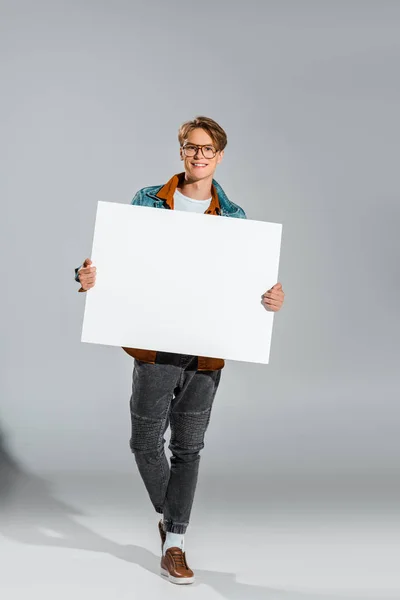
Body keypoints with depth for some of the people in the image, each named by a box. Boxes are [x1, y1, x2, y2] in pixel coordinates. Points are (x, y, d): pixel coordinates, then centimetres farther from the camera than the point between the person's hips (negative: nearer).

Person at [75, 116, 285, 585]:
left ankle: (174, 543, 18)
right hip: (155, 341, 0)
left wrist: (270, 301, -15)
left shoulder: (234, 218, 5)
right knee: (146, 442, 4)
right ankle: (168, 513, 33)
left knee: (188, 446, 7)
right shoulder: (148, 201, 3)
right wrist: (89, 276, -19)